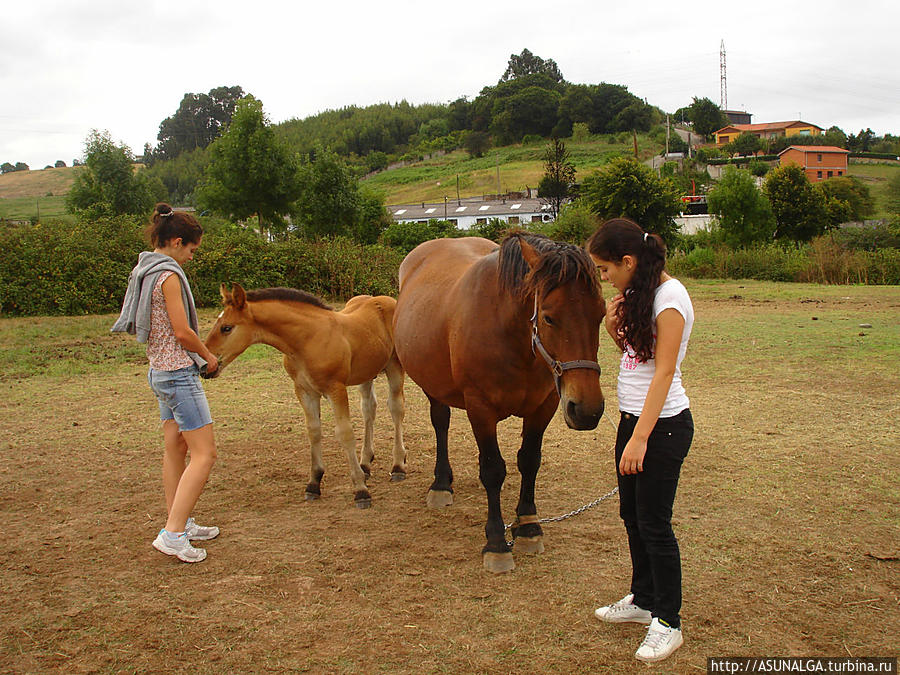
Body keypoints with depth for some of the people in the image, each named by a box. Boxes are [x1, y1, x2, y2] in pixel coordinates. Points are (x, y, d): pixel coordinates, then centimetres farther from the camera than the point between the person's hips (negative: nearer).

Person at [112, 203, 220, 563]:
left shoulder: (145, 271, 11)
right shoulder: (168, 275, -18)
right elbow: (182, 332, -19)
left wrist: (198, 356, 15)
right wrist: (208, 356, -1)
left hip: (160, 369, 10)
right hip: (179, 372, -10)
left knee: (175, 448, 16)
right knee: (204, 453, -8)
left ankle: (178, 523, 26)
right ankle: (173, 534, -10)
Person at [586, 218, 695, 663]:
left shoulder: (669, 297, -19)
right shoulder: (638, 293, 9)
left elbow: (663, 373, -22)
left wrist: (640, 439, -25)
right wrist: (615, 329, -2)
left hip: (663, 425, -9)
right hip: (632, 417, 9)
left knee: (654, 523, -1)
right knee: (631, 514, 18)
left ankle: (668, 623, 13)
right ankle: (643, 600, 34)